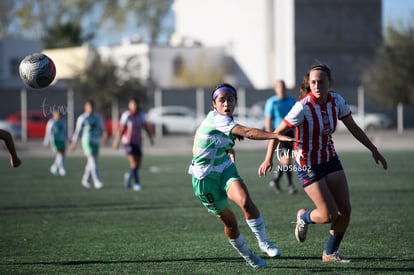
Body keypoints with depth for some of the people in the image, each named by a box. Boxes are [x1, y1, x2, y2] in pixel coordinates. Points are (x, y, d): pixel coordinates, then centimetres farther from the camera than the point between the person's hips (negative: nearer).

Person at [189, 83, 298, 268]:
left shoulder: (226, 121, 4)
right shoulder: (216, 119, -23)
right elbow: (248, 132, -37)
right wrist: (278, 136, -45)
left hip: (225, 170, 6)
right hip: (205, 177, -6)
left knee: (245, 202, -24)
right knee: (228, 220, 2)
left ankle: (263, 242, -12)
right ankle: (247, 255, 24)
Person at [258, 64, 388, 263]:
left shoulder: (336, 101, -8)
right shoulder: (303, 107, -24)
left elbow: (353, 128, 7)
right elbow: (278, 132, -19)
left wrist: (374, 150, 7)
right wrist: (268, 159, -31)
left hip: (330, 159, 6)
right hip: (307, 164, -6)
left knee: (345, 210, 0)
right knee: (329, 214, -10)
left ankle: (330, 253, 20)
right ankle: (304, 217, 24)